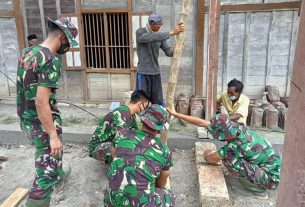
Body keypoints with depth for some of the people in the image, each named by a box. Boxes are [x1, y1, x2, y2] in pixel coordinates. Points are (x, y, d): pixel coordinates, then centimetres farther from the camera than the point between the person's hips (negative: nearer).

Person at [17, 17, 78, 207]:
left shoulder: (27, 52, 4)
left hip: (26, 120, 10)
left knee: (46, 154, 34)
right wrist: (53, 135, -22)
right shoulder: (51, 61, -23)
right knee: (47, 176, 2)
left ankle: (58, 174, 59)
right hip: (42, 123, -9)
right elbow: (41, 102, -28)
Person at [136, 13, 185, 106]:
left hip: (156, 73, 4)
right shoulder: (140, 32, -10)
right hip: (143, 74, -4)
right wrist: (171, 32, -36)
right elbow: (153, 38, -30)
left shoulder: (160, 36, 5)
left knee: (159, 103, 8)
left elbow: (168, 52, -2)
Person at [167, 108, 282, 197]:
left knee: (228, 159, -22)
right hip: (271, 166, 8)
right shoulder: (237, 128, -10)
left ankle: (257, 189, 0)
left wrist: (206, 156, 10)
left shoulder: (235, 145, -30)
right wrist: (176, 114, -3)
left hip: (271, 177, -8)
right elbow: (201, 122, -6)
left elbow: (212, 160, -13)